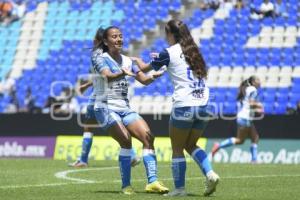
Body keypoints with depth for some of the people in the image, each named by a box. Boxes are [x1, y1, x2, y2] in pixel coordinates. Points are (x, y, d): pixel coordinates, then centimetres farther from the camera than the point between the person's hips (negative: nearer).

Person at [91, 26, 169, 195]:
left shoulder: (127, 61, 14)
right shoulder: (100, 58, -4)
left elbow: (144, 80, 7)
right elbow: (108, 76, -24)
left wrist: (154, 76, -16)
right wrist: (123, 73, -44)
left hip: (125, 109, 6)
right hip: (106, 108, -6)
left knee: (148, 137, -11)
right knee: (126, 140, -24)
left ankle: (152, 182, -13)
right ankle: (126, 185, -18)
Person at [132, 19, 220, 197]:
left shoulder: (169, 53, -3)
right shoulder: (194, 51, 12)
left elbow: (145, 68, 11)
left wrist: (137, 59, 35)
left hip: (183, 107, -5)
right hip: (203, 106, 5)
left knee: (177, 149, 8)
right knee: (191, 145, 20)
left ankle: (180, 188, 8)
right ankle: (210, 174, 0)